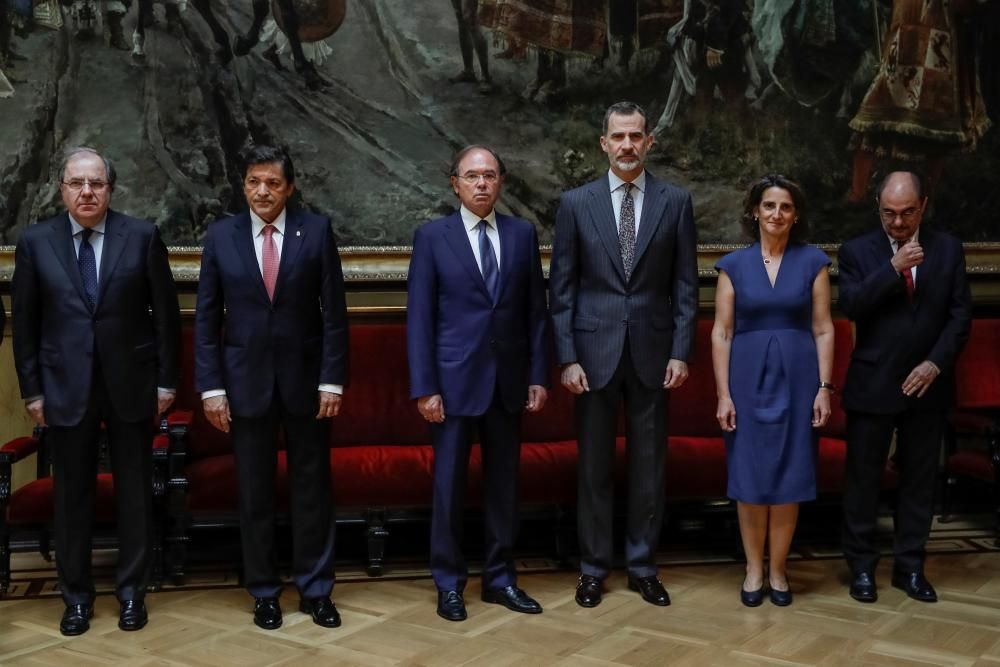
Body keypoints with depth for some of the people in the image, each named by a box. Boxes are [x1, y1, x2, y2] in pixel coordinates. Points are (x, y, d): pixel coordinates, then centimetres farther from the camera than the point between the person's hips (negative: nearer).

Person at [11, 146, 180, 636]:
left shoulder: (142, 236, -2)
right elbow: (24, 323, 4)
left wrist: (166, 380, -1)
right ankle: (76, 596, 23)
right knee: (71, 496, 8)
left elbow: (166, 312, 1)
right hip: (66, 388, 1)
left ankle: (132, 592, 22)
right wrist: (31, 390, 1)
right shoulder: (35, 242, 1)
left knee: (135, 493, 8)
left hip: (131, 384, 0)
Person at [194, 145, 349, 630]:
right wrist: (211, 386, -4)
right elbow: (206, 319, 2)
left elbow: (334, 312, -3)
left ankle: (315, 590, 19)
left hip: (305, 377, -1)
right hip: (246, 380, 1)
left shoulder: (316, 230, -2)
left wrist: (332, 380, -7)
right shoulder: (220, 236, 2)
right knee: (254, 493, 8)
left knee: (312, 487, 7)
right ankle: (264, 592, 21)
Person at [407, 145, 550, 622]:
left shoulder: (523, 233, 6)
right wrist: (424, 387, -10)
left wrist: (539, 375, 2)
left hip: (508, 380, 3)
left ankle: (500, 579, 23)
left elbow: (536, 310, 7)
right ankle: (449, 584, 18)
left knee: (504, 483, 10)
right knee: (449, 485, 5)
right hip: (454, 380, -2)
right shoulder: (432, 236, -2)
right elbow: (419, 317, -4)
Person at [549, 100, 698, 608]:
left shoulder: (675, 202, 4)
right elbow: (561, 287, 1)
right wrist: (567, 357, -6)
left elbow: (686, 284, 3)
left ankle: (643, 567, 22)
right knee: (594, 467, 7)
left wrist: (681, 352, -4)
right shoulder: (575, 203, 2)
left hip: (651, 352, 1)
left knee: (648, 466, 8)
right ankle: (593, 568, 21)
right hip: (594, 352, 0)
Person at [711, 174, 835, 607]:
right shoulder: (734, 265, 2)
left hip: (796, 377, 0)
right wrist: (723, 394, -6)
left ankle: (778, 569, 18)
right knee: (750, 476, 4)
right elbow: (722, 333, 0)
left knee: (788, 475, 4)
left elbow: (823, 330, 2)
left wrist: (825, 387, -5)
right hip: (748, 377, 0)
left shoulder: (813, 261, 2)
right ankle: (754, 569, 18)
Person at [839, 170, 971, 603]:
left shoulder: (948, 249, 5)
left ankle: (910, 567, 22)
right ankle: (861, 567, 17)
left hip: (927, 385, 2)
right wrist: (893, 268, -22)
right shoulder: (857, 251, 0)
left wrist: (936, 362, -10)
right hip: (872, 387, -2)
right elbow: (850, 306, -14)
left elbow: (960, 313, 2)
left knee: (919, 479, 10)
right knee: (863, 479, 5)